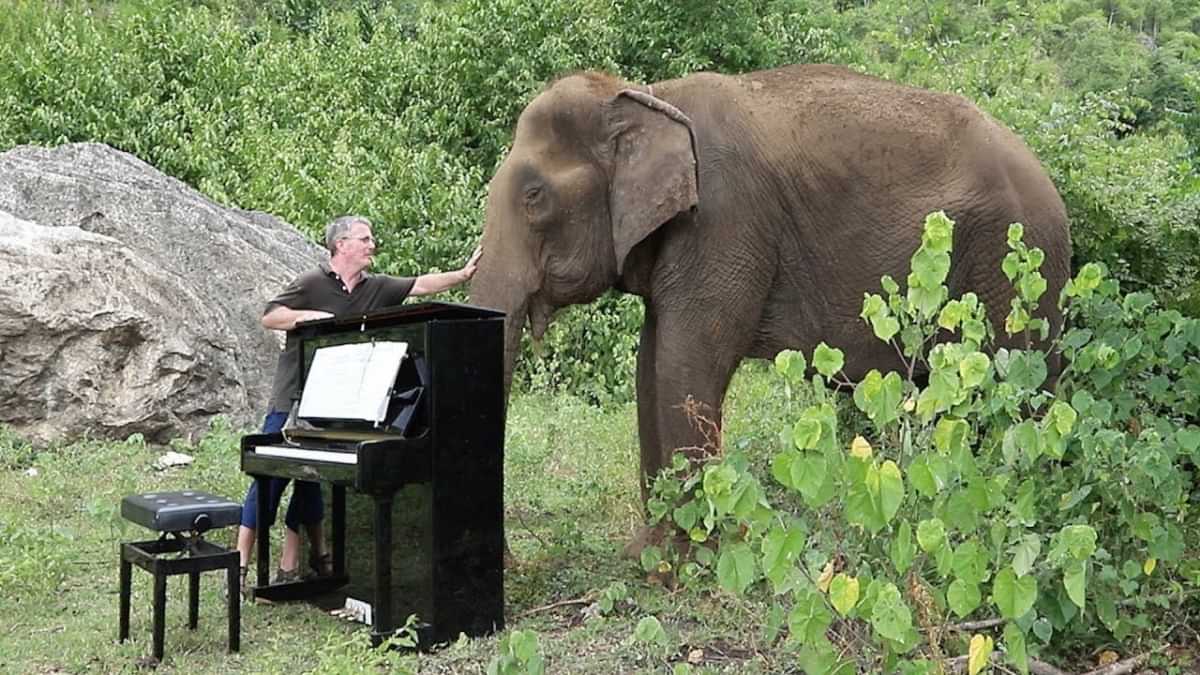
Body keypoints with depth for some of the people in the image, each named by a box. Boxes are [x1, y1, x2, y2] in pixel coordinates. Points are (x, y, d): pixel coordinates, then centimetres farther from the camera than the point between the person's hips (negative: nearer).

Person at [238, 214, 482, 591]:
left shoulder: (375, 289, 9)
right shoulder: (312, 284, -7)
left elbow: (421, 285, 4)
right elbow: (269, 318, -8)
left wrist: (463, 274, -3)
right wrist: (309, 316, -19)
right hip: (292, 400, -5)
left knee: (309, 480, 8)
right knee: (268, 480, -6)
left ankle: (289, 567, 18)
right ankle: (240, 565, -1)